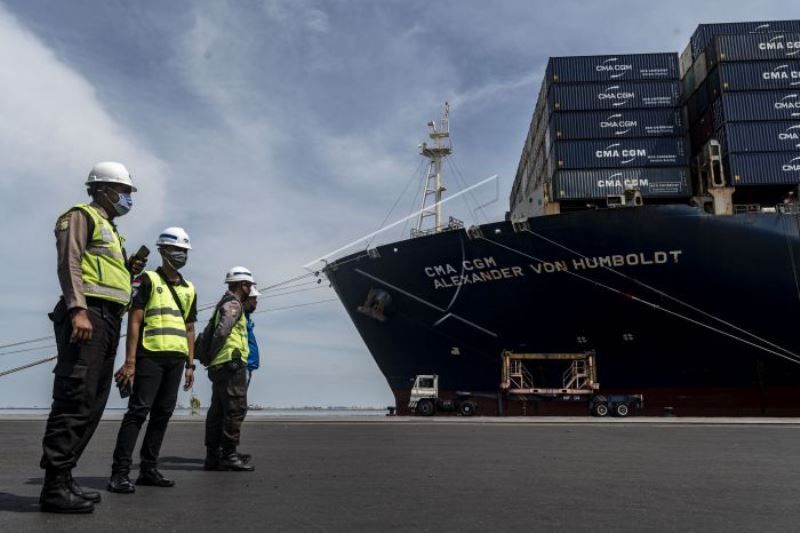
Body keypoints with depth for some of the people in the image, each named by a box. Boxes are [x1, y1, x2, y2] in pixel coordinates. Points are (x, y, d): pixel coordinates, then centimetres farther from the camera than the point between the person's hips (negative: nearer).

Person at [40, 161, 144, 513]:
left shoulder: (109, 229, 29)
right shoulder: (81, 216, 2)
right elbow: (69, 263, -13)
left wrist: (130, 270, 12)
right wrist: (78, 309, -24)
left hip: (107, 319, 10)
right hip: (87, 314, -10)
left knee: (92, 404, 8)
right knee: (75, 400, -13)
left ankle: (63, 478, 14)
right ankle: (54, 487, -11)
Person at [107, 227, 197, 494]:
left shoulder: (189, 289, 18)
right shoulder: (147, 280, 1)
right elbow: (134, 321, -6)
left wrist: (190, 364, 14)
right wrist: (130, 361, -13)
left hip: (176, 359, 6)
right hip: (150, 355, -6)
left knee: (162, 414, 8)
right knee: (139, 410, -10)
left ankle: (148, 468, 16)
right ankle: (120, 472, -6)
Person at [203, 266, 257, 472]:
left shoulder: (226, 303, 24)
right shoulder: (233, 304, -7)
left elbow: (217, 331, 21)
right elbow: (222, 331, -20)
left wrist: (210, 357, 16)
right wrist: (213, 354, -11)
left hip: (219, 366, 10)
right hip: (231, 363, -10)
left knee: (218, 411, 10)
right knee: (236, 409, -8)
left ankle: (213, 456, 13)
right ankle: (229, 455, -7)